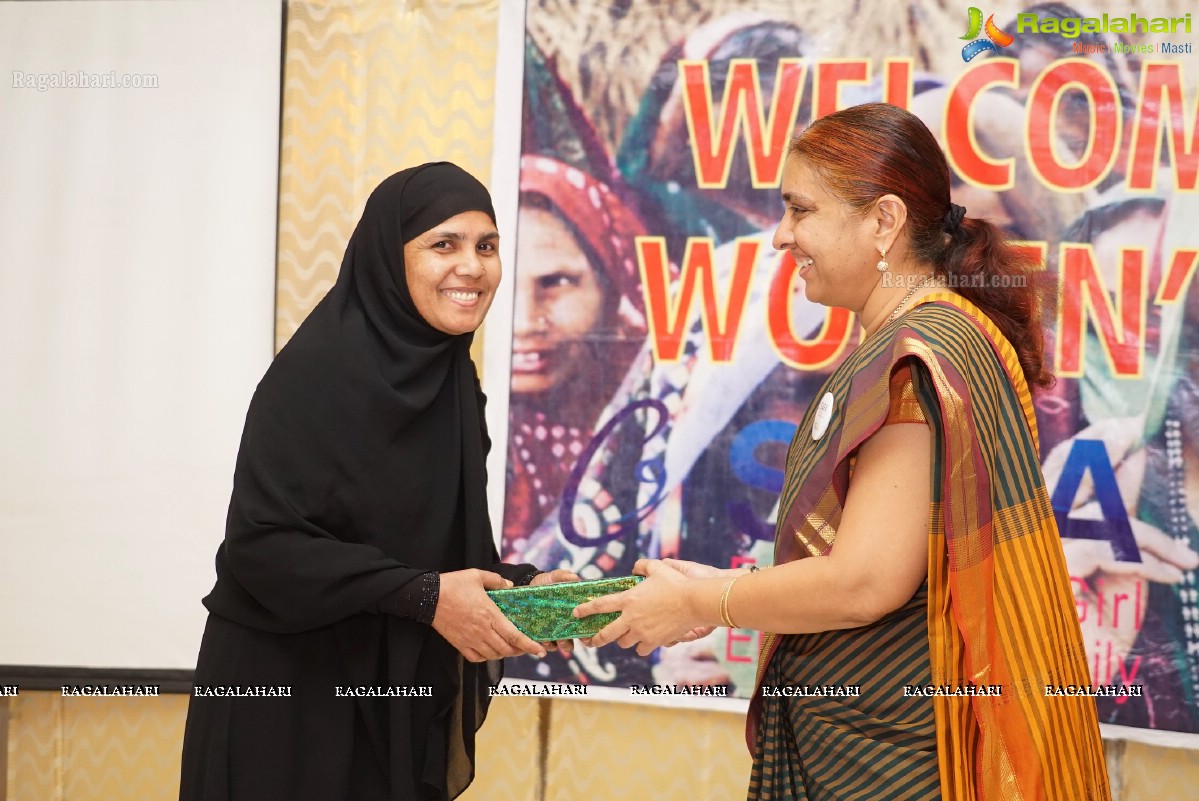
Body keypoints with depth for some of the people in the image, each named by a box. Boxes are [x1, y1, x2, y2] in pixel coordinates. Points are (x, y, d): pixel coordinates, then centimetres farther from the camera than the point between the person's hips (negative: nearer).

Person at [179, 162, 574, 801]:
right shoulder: (317, 370, -16)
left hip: (400, 709, 7)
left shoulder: (451, 382, 7)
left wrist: (519, 584, -6)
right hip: (287, 700, -7)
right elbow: (261, 541, -21)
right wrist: (424, 596, -25)